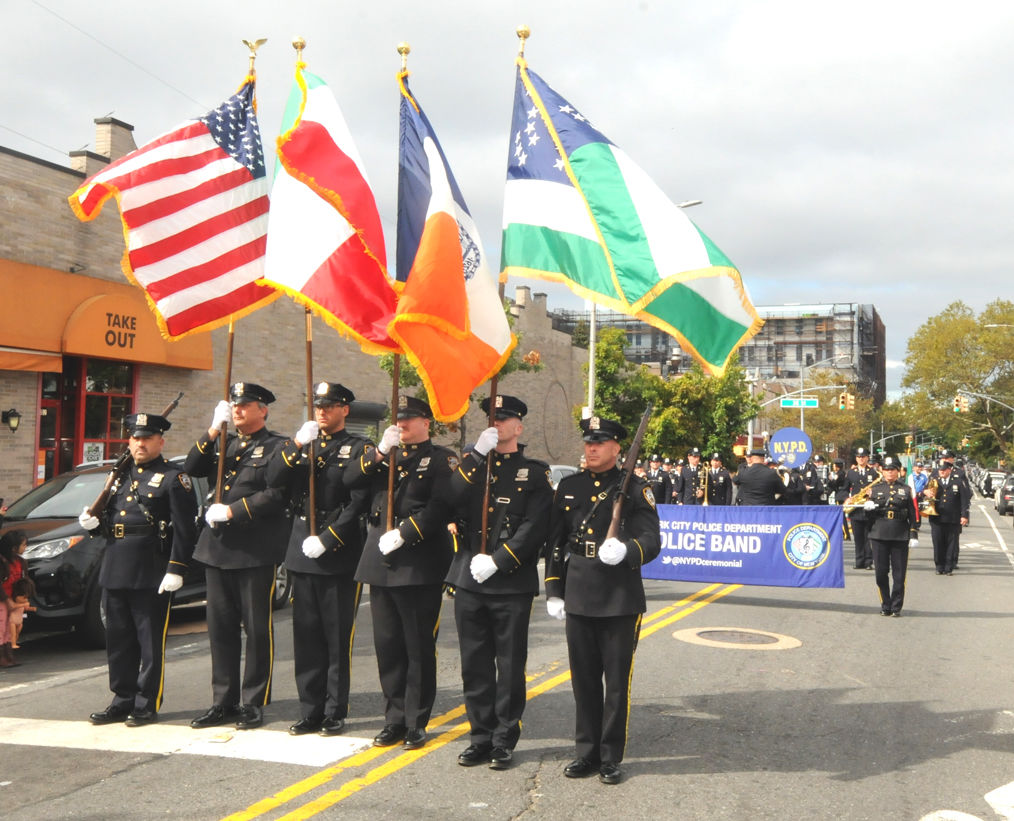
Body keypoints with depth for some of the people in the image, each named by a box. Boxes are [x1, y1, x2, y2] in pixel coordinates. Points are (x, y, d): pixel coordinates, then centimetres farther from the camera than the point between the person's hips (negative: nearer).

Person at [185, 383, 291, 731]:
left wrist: (232, 511, -15)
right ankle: (224, 702, 19)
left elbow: (277, 494, -14)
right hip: (218, 549, 6)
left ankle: (254, 703, 11)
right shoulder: (224, 445, 18)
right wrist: (213, 430, -2)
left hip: (257, 553, -6)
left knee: (257, 630, 2)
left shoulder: (276, 448, -2)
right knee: (220, 629, 10)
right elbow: (192, 468, 6)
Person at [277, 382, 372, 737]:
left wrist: (326, 540, -14)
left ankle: (335, 713, 12)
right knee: (306, 637, 8)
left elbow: (359, 504, -9)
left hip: (340, 557, -5)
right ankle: (310, 711, 17)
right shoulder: (302, 446, 15)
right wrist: (296, 445, -11)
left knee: (338, 638, 2)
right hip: (302, 554, 5)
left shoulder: (358, 449, -1)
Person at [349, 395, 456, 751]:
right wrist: (380, 451, -9)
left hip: (420, 566, -6)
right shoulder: (384, 455, 17)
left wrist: (403, 533, -19)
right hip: (380, 562, 6)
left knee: (419, 648, 2)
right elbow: (350, 479, 2)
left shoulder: (442, 459, -1)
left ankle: (416, 723, 12)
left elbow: (441, 507, -13)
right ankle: (395, 719, 22)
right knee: (387, 645, 11)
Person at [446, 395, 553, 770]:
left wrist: (497, 562, -17)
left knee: (510, 667, 5)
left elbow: (533, 528, -10)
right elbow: (451, 500, -7)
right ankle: (481, 737, 22)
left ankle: (505, 740, 17)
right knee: (475, 666, 10)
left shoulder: (534, 473, 0)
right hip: (469, 581, 4)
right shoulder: (472, 466, 12)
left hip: (512, 585, -4)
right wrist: (477, 455, -13)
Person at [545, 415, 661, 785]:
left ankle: (611, 758, 15)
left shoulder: (635, 490, -2)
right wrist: (553, 591, 8)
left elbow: (651, 540, -11)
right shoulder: (568, 487, 10)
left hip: (621, 600, -4)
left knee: (617, 681, 3)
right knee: (584, 679, 11)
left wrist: (626, 550, -32)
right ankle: (587, 752, 24)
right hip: (578, 598, 4)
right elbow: (555, 542, 12)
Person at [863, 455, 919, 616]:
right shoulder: (874, 489, 11)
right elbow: (868, 515, 14)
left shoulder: (906, 489, 8)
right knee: (881, 572, 2)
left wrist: (914, 535, -1)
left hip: (900, 537, -1)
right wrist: (867, 508, -10)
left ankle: (896, 607, 11)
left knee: (899, 574, 1)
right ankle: (885, 605, 15)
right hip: (879, 536, 1)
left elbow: (914, 514, 6)